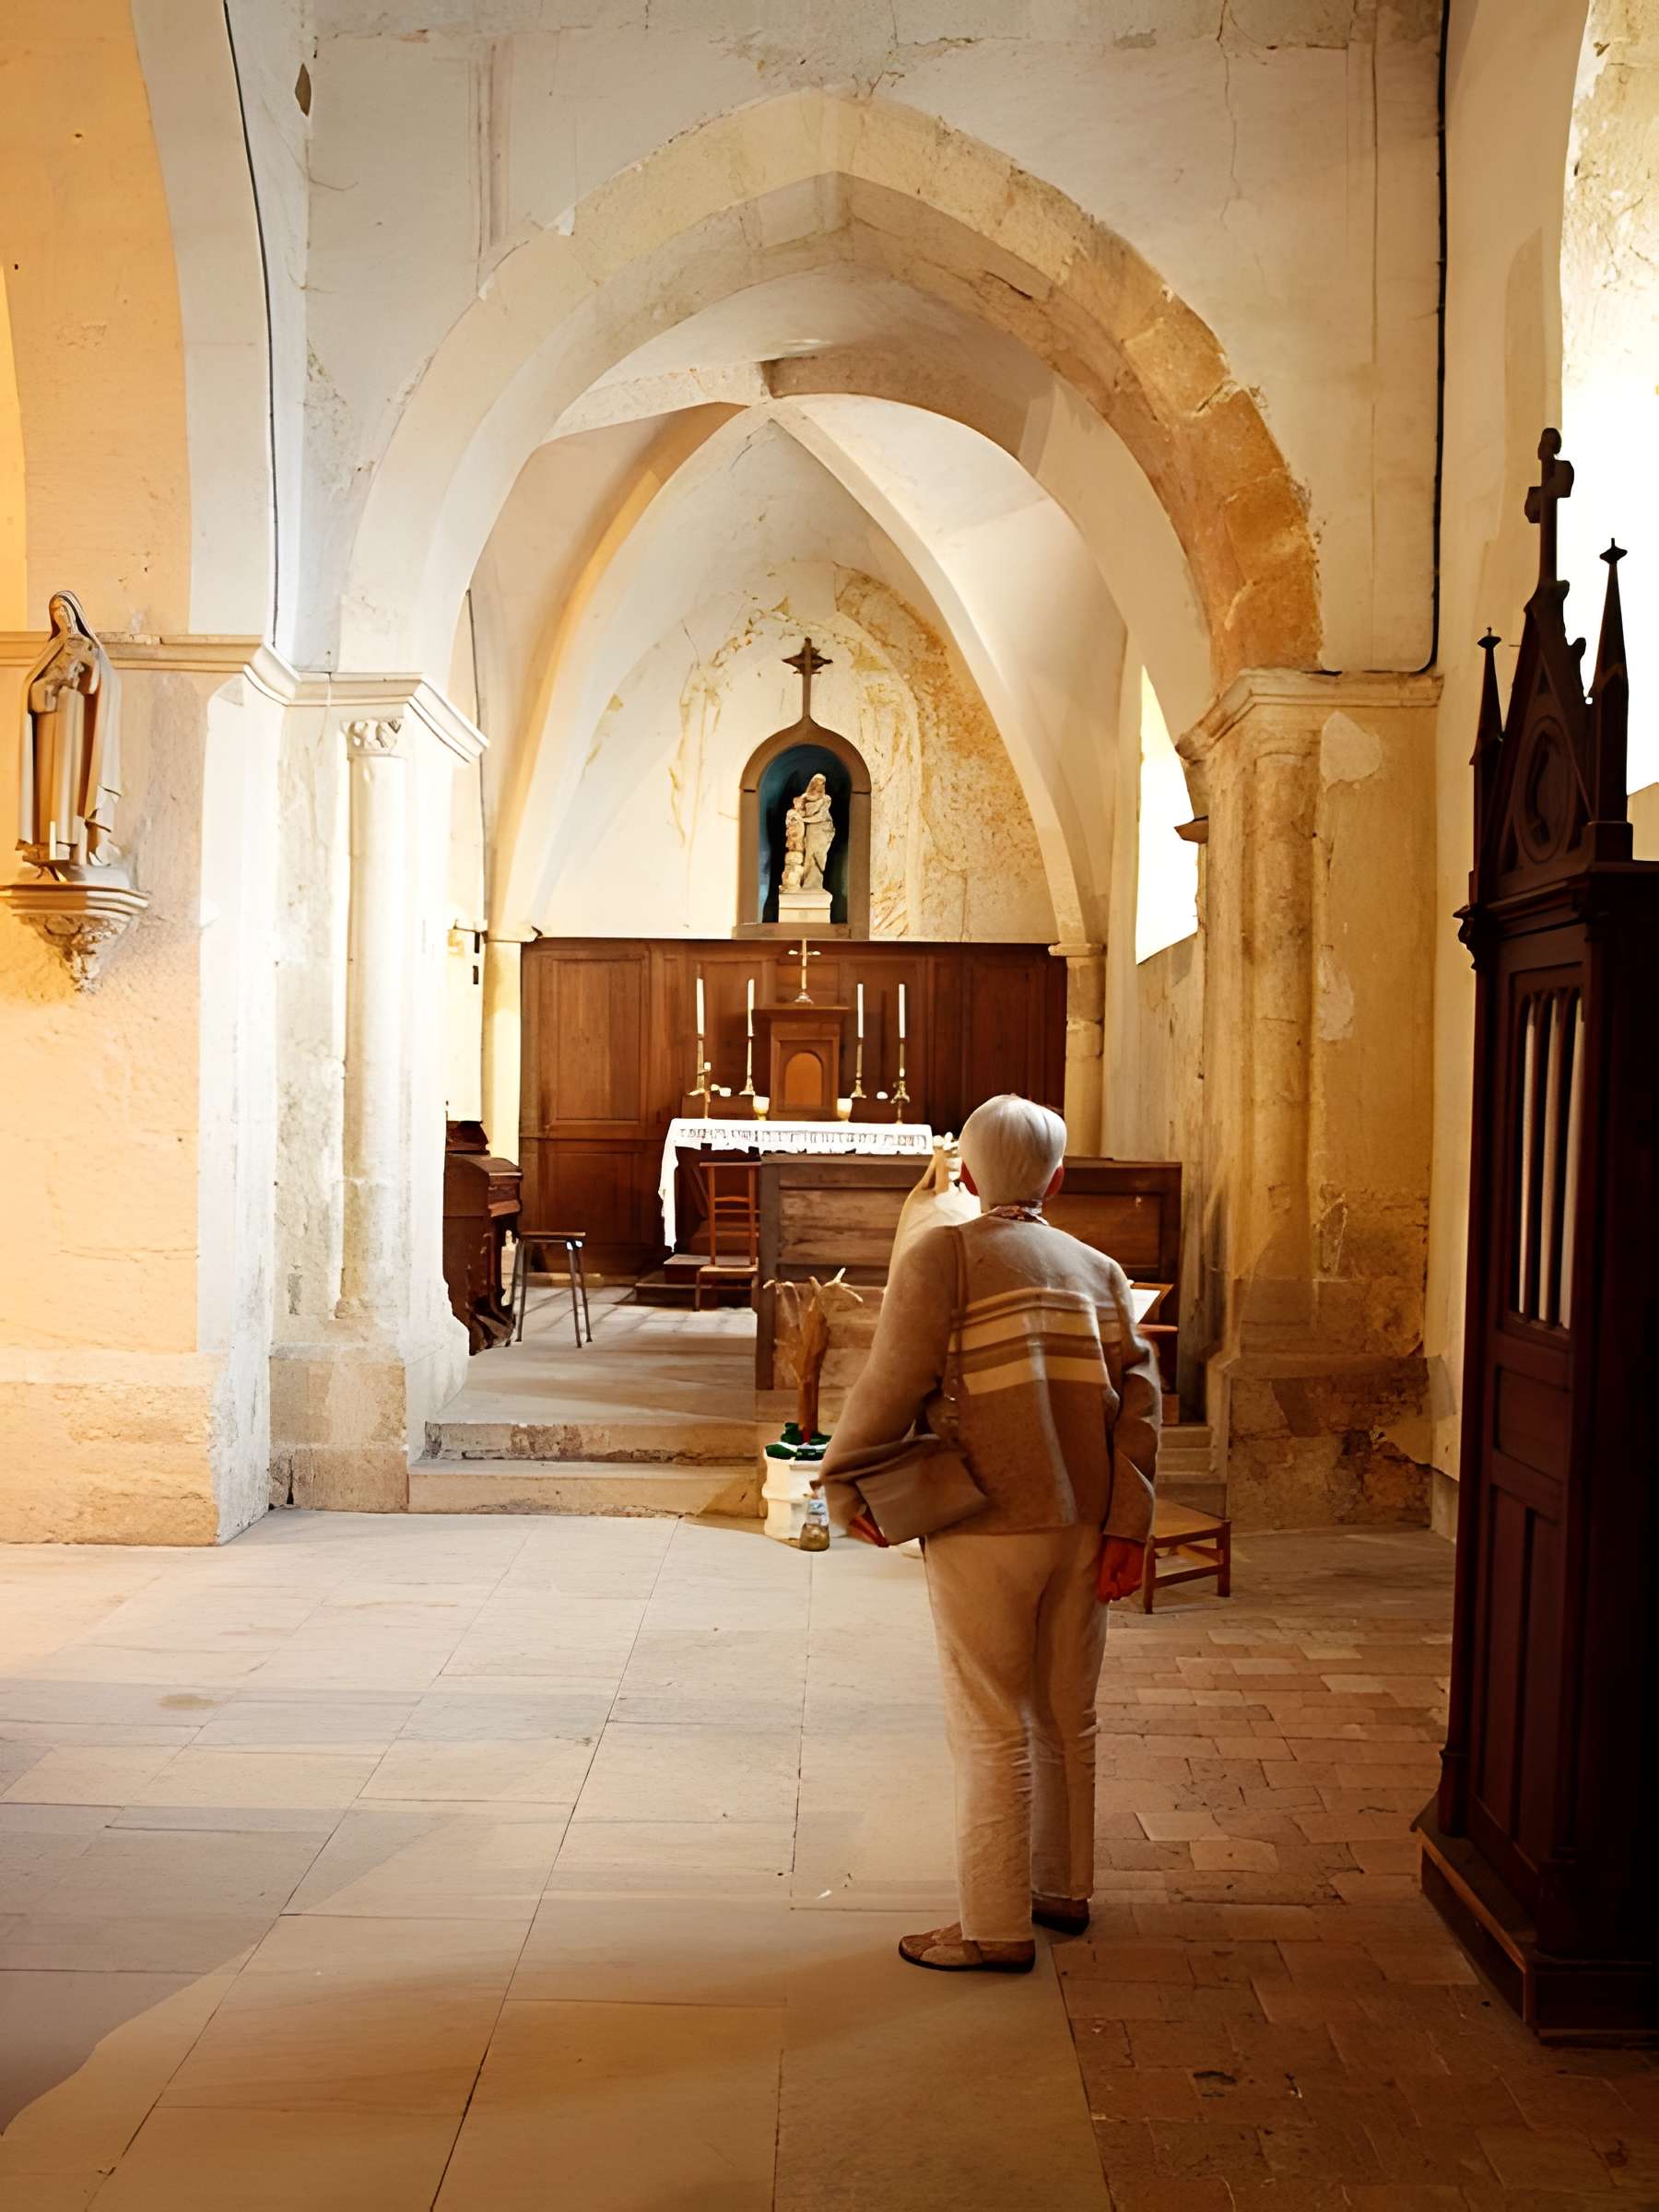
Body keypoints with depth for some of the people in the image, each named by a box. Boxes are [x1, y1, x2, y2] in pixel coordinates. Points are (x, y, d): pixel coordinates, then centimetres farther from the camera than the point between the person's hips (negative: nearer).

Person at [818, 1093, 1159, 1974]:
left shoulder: (941, 1256, -6)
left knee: (992, 1730, 3)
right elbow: (1138, 1396, 1)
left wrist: (844, 1476, 0)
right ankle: (1063, 1888, 32)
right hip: (1082, 1528, 6)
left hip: (985, 1530, -5)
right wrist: (1127, 1526, -1)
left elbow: (893, 1381, -14)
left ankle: (995, 1927, 10)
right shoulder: (1098, 1269, 9)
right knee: (1067, 1718, 18)